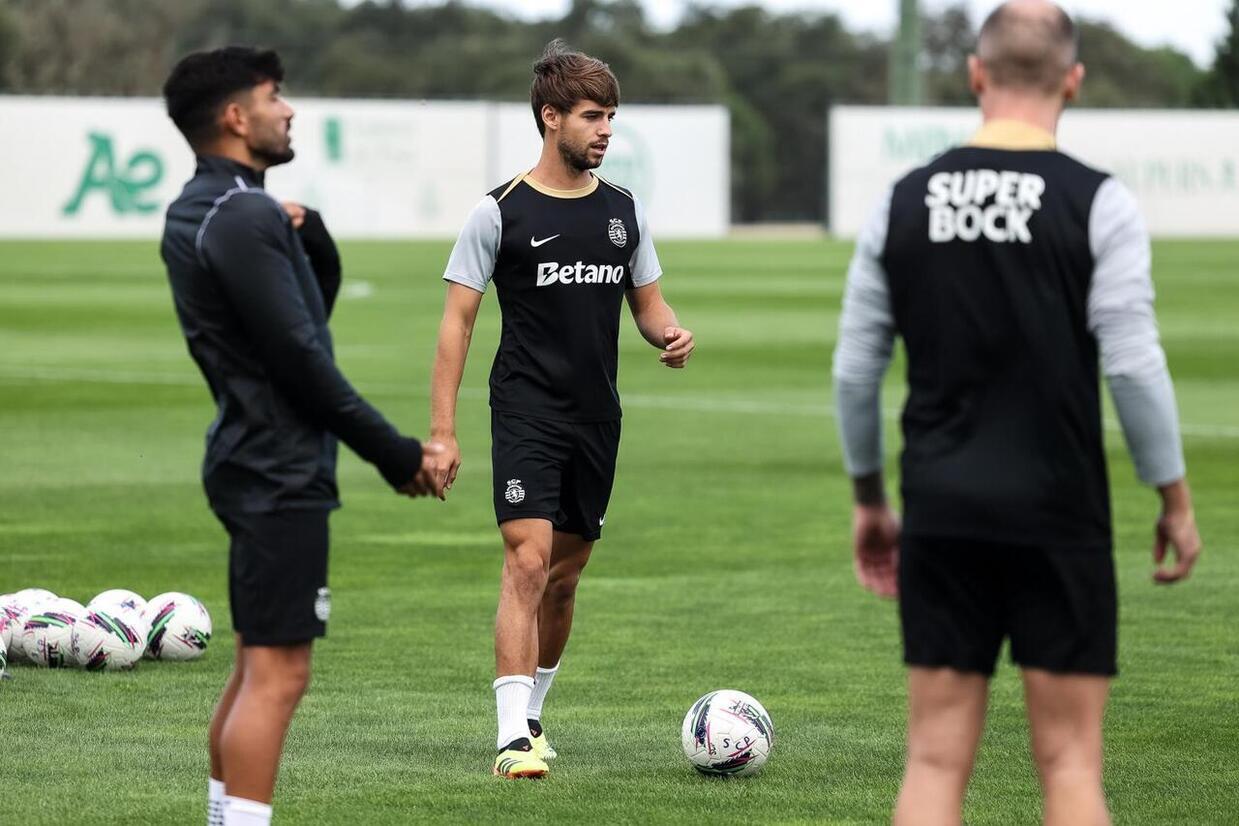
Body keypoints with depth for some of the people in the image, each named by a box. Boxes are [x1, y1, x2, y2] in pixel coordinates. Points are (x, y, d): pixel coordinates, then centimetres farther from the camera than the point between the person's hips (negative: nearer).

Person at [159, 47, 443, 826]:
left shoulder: (198, 211, 14)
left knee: (260, 667, 15)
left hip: (254, 461, 10)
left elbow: (312, 310, 18)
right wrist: (397, 454, -13)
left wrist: (311, 237, -1)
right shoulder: (244, 218, -17)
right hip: (282, 470, -10)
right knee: (278, 673, -11)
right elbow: (302, 360, -20)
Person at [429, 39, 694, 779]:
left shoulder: (623, 210, 9)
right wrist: (443, 431, -10)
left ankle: (532, 713, 28)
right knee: (529, 559, -17)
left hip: (598, 417, 5)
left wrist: (674, 336, -8)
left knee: (566, 573, 12)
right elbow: (458, 322, -5)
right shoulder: (501, 213, -6)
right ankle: (514, 737, -20)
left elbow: (648, 303, 17)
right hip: (526, 414, -5)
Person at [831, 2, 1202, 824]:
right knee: (1070, 757, 3)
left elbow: (855, 368, 7)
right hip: (1059, 513, -3)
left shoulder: (904, 201, 3)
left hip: (941, 512, 3)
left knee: (937, 756, 6)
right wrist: (1176, 500, 1)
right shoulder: (1096, 202, -7)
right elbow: (1133, 364, -10)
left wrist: (869, 499, 19)